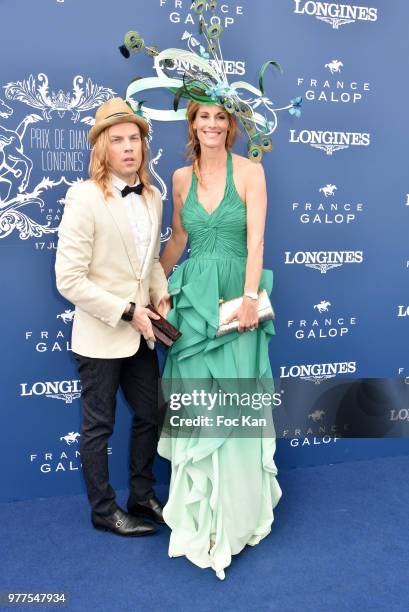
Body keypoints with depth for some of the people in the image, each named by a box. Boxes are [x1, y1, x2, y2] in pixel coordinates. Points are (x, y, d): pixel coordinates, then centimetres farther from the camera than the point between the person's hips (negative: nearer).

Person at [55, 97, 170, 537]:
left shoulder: (152, 197, 3)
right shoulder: (84, 198, -17)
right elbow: (69, 280, -20)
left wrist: (161, 296, -2)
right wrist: (126, 312, -19)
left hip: (141, 333, 7)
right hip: (101, 336, -7)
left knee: (149, 416, 18)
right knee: (98, 427, 11)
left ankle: (142, 496, 39)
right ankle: (103, 511, 31)